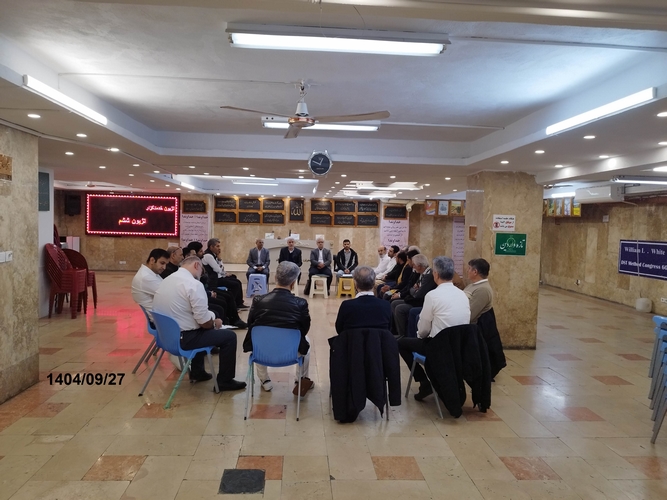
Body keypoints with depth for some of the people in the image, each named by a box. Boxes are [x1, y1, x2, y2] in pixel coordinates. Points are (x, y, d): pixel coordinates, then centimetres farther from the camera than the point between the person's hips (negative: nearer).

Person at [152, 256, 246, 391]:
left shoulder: (167, 280, 8)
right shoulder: (194, 284, -19)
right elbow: (204, 321, -21)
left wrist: (210, 321, 15)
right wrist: (215, 323, 1)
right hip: (182, 338, -9)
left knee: (201, 329, 33)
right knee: (229, 336, 1)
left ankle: (197, 372, 37)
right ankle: (224, 381, 12)